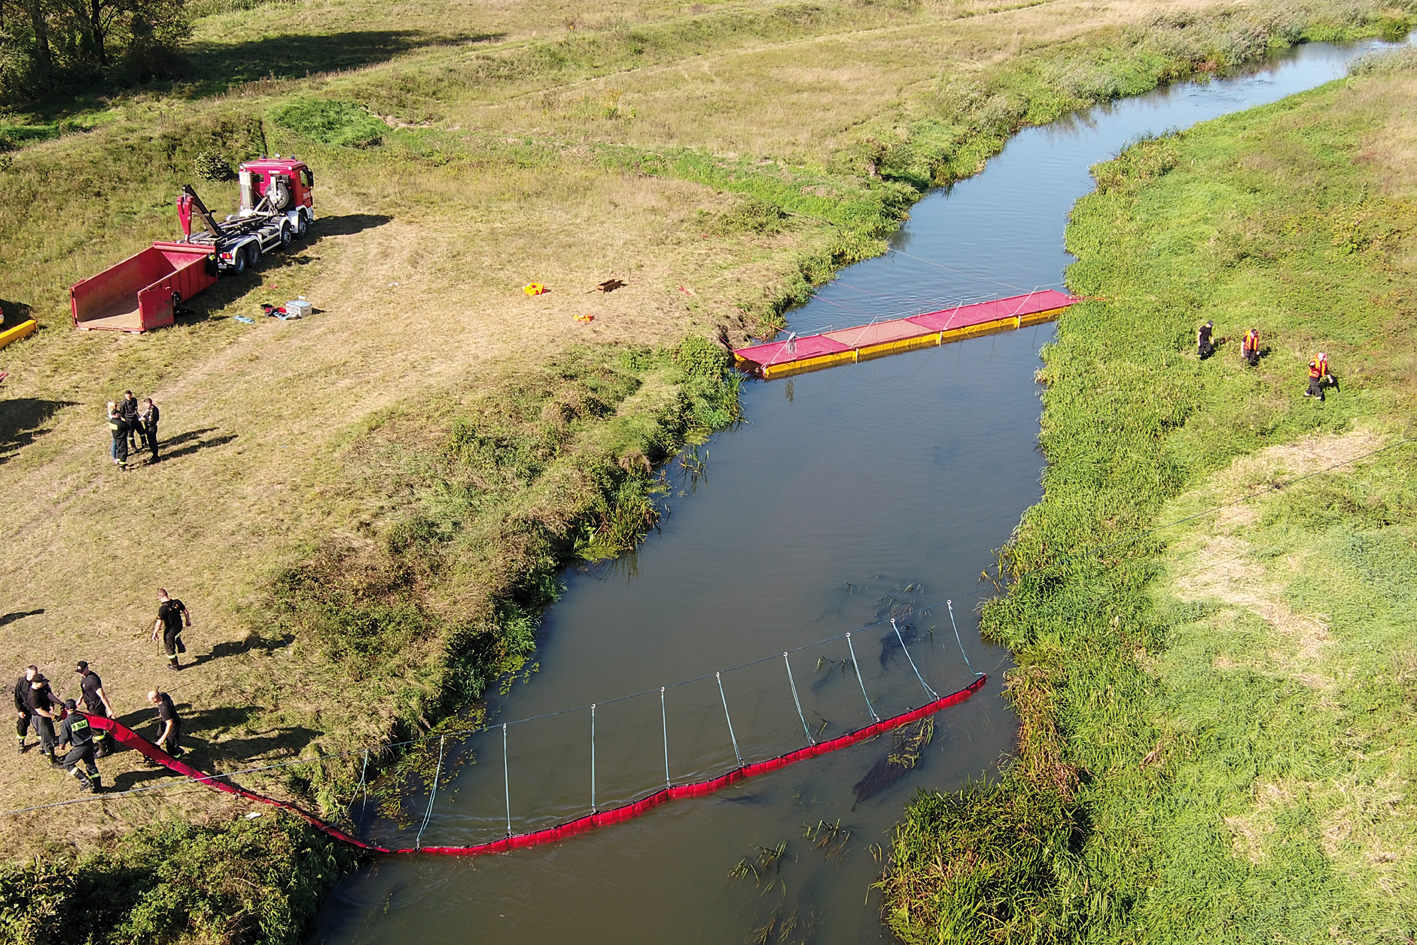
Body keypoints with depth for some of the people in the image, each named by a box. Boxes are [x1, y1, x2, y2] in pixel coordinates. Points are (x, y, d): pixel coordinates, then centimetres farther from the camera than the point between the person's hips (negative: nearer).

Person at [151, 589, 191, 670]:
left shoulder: (163, 608, -27)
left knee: (170, 648, 16)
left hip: (169, 631, -5)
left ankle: (174, 665, 32)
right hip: (179, 627, 5)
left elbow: (159, 623, -24)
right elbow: (186, 612, 0)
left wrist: (155, 633, -10)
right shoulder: (177, 602, -13)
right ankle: (181, 647, 39)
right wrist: (188, 621, 18)